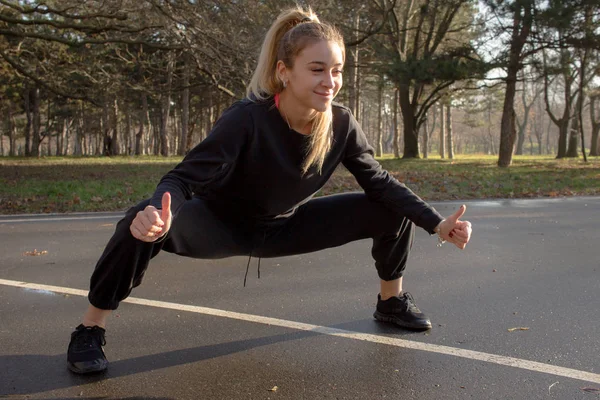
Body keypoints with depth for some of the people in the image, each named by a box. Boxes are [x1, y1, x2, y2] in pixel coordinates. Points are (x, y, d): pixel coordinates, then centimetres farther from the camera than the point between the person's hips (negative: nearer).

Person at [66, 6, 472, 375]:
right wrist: (157, 214, -57)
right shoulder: (248, 119, -32)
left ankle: (391, 300, 21)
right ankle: (91, 327, -13)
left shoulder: (342, 125, -18)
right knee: (145, 223, -36)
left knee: (393, 212, -5)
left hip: (284, 227, 5)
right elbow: (186, 178, -35)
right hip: (222, 224, -4)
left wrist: (437, 223, -14)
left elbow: (380, 182, -6)